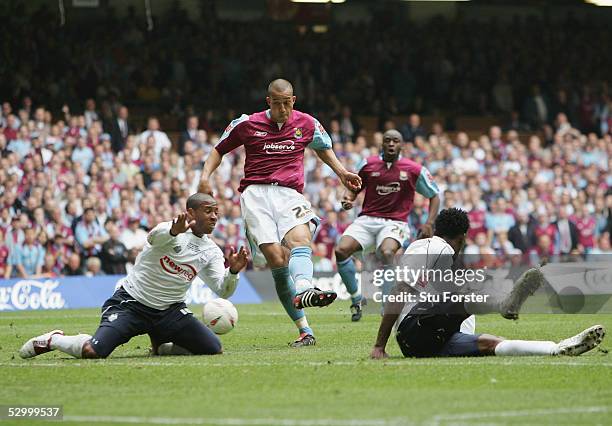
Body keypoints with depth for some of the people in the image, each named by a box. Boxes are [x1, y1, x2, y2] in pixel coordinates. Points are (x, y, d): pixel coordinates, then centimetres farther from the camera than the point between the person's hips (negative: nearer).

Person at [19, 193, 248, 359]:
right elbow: (155, 237, -36)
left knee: (213, 349, -10)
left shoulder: (211, 252, 7)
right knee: (92, 352, -26)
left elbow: (222, 290, 1)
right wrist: (174, 230, -59)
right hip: (130, 302, -6)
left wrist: (233, 271, -21)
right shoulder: (172, 230, -12)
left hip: (169, 311, 6)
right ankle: (53, 340, 9)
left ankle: (161, 343, 18)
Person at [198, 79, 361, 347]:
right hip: (256, 193, -2)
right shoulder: (247, 124, 8)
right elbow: (220, 149, 20)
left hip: (289, 192, 2)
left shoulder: (307, 124, 13)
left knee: (300, 239, -31)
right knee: (276, 259, -18)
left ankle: (303, 291, -61)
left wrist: (341, 173, 22)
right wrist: (205, 176, 4)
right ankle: (304, 330, -18)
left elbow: (323, 148, 34)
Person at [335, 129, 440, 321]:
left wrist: (429, 223, 0)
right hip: (367, 219, 3)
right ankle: (356, 299, -2)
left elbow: (434, 196, 12)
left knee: (387, 253, -35)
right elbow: (354, 188, 19)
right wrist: (348, 199, -5)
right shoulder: (368, 164, 7)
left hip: (395, 223, -3)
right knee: (341, 250, -22)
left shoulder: (415, 170, 3)